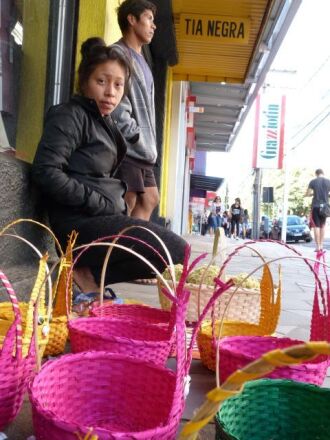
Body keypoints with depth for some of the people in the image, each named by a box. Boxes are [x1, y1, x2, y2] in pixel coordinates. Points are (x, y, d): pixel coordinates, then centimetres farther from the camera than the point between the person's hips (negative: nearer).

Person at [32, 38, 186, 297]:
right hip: (81, 222, -9)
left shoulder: (105, 123, 20)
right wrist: (100, 204, -17)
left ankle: (92, 271, -2)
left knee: (175, 249, 11)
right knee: (177, 252, -12)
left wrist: (119, 207, 2)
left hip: (101, 217, 9)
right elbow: (46, 172, -18)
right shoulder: (70, 116, -5)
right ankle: (91, 273, -9)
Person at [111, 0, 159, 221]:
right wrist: (136, 135, -16)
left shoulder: (141, 60, 25)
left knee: (150, 200, 10)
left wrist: (149, 143, 15)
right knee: (126, 206, -10)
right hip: (127, 146, -10)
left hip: (143, 149, 10)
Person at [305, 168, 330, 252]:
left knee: (316, 226, 1)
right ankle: (321, 245, 17)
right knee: (322, 225, 17)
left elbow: (307, 194, -3)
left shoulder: (313, 182, -3)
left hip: (316, 206, -2)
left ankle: (318, 246, -1)